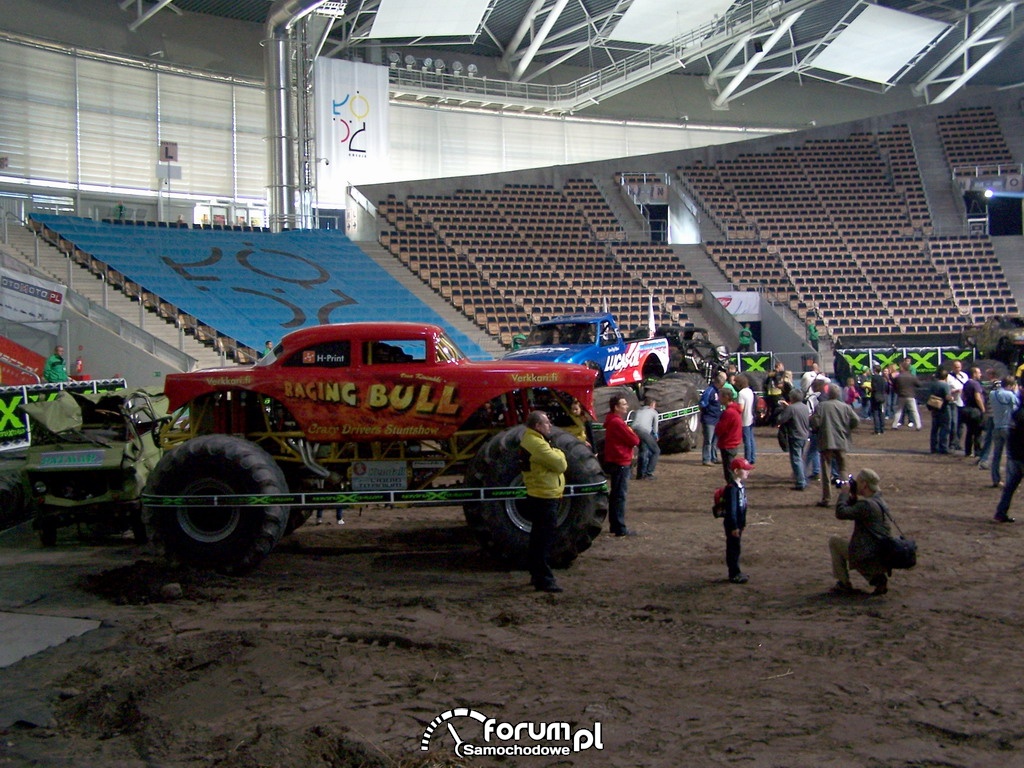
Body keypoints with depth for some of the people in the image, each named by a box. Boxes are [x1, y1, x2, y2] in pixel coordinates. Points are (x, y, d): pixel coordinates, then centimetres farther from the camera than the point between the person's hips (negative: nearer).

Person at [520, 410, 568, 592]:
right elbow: (561, 464, -20)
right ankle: (544, 580, -4)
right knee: (544, 541, -7)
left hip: (538, 497, 11)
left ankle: (537, 576, 29)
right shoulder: (537, 444, -21)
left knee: (538, 540, 19)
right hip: (544, 499, -11)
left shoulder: (529, 440, 13)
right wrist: (558, 453, -2)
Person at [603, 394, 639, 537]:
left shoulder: (612, 421, 14)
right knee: (620, 495, -8)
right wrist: (633, 434, 3)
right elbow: (634, 441, -16)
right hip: (621, 462, -11)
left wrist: (630, 434, -1)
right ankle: (620, 528, -7)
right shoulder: (618, 422, -19)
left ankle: (614, 525, 24)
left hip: (614, 462, 11)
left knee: (615, 494, 16)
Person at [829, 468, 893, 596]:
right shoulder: (878, 500, 12)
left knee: (834, 541, 7)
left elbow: (841, 512, -22)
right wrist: (851, 496, 8)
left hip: (870, 557, -9)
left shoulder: (866, 505, -20)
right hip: (883, 558, 9)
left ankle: (844, 584, 9)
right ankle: (878, 578, 12)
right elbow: (852, 511, 23)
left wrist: (844, 493, -8)